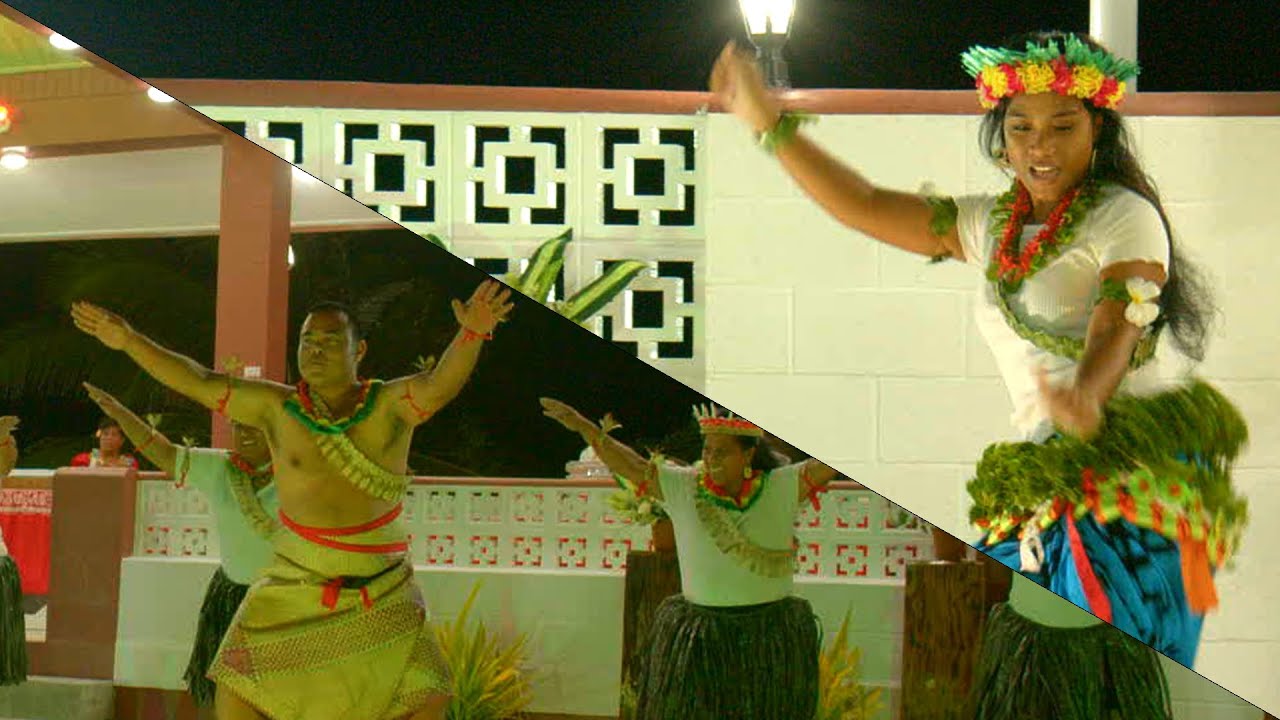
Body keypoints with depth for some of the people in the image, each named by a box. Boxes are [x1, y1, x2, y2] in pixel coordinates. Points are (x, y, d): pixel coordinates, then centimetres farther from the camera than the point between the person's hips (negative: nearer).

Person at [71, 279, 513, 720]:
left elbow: (440, 384, -25)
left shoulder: (390, 407, -6)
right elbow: (198, 382, -2)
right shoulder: (277, 407, -1)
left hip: (382, 590, -1)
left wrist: (471, 334, -45)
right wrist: (129, 341, -11)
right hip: (297, 584, 1)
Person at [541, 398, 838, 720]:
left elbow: (830, 462, -7)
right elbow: (629, 464, -5)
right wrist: (583, 426, -15)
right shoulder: (681, 487, -1)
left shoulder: (781, 488, 0)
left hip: (770, 643, 1)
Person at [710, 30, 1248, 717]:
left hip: (1133, 481, -6)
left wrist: (1087, 397, -41)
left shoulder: (1124, 215, -3)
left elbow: (1116, 329, -19)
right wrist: (770, 121, 11)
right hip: (1048, 495, 6)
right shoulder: (994, 223, 17)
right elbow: (866, 206, 15)